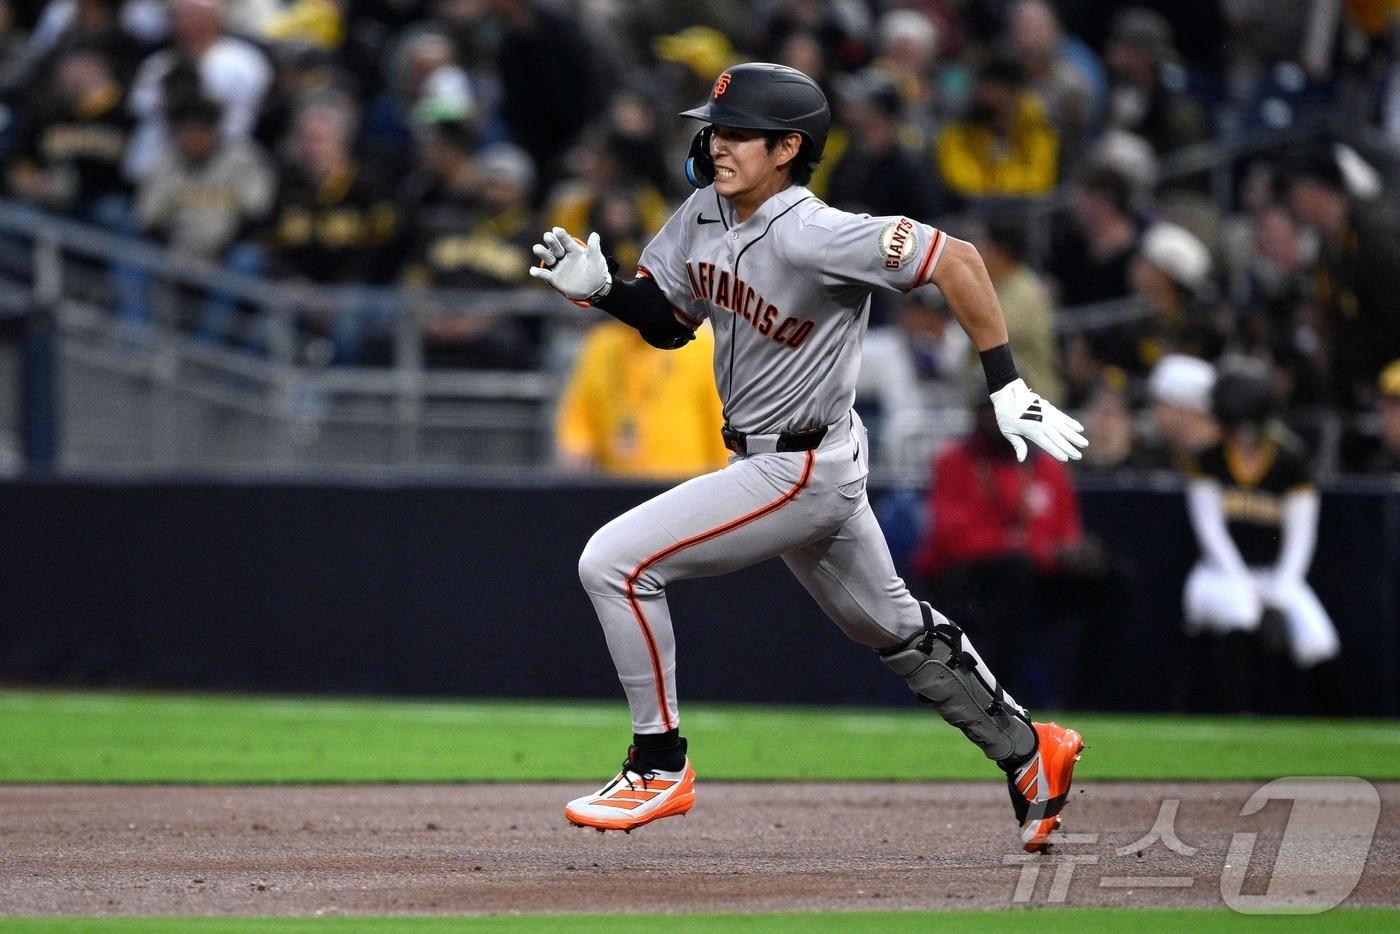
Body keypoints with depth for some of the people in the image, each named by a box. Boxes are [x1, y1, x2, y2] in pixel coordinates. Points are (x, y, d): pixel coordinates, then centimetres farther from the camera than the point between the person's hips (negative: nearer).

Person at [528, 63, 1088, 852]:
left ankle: (660, 767, -2)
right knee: (894, 628, 23)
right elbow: (668, 320, 12)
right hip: (771, 463, 9)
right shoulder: (704, 214, -1)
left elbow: (956, 260, -26)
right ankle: (1027, 752, 37)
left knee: (615, 562, -13)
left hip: (802, 473, -9)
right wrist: (599, 289, -8)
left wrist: (1008, 388, -25)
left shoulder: (811, 236, -26)